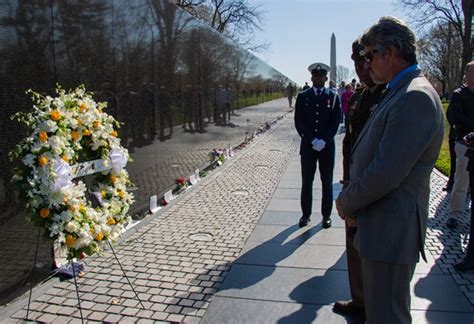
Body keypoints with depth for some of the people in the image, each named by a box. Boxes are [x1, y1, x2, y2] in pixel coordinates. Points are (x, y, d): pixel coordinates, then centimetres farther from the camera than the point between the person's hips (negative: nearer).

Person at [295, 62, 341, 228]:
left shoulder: (333, 96, 4)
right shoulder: (302, 96, 5)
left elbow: (335, 122, -2)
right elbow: (298, 122, -1)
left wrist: (323, 141, -13)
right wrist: (312, 140, -12)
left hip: (327, 146, 0)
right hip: (307, 146, 0)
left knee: (327, 182, 7)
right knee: (306, 182, 5)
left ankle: (326, 215, 18)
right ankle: (306, 214, 17)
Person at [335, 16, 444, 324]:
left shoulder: (416, 97, -21)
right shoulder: (400, 93, 13)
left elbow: (386, 173, -26)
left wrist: (346, 203, -10)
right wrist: (351, 200, 5)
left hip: (391, 231, -10)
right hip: (384, 228, 10)